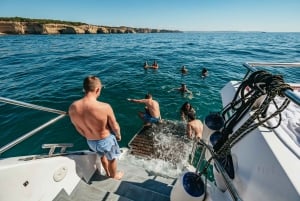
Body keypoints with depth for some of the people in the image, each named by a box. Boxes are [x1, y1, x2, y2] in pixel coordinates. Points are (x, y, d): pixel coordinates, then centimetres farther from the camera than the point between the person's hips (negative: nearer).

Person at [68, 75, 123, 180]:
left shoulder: (72, 107, -19)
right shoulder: (105, 107, -34)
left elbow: (79, 129, -3)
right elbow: (115, 127, -18)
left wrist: (89, 137, 16)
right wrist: (118, 135, 4)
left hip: (90, 142, 5)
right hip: (106, 140, -4)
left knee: (102, 155, 35)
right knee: (112, 158, 27)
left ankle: (107, 173, 62)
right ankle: (114, 175, 56)